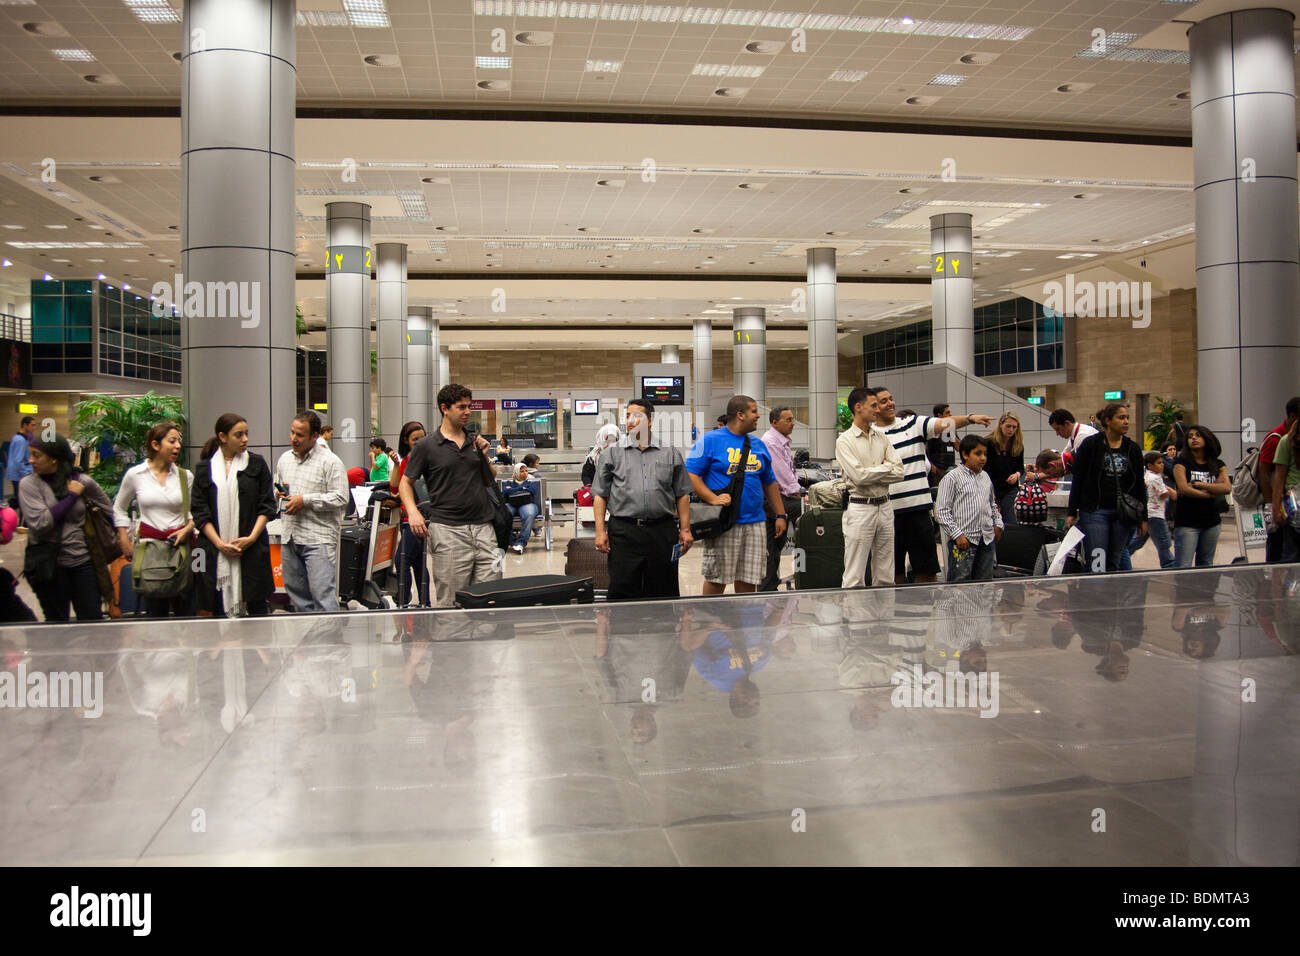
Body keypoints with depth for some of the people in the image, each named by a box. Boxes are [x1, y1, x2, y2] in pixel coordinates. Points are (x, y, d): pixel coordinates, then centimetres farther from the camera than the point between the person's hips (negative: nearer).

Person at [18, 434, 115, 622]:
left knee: (93, 620, 5)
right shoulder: (28, 484, -5)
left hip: (82, 561, 1)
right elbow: (40, 523, -17)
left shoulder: (83, 481, -2)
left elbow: (109, 512, 11)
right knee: (56, 622, 10)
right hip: (48, 565, -1)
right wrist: (71, 496, -13)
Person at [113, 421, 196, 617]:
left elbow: (195, 511, 13)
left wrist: (188, 528, -6)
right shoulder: (135, 474, 2)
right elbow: (119, 508, 14)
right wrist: (124, 541, 7)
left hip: (180, 544, 1)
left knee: (184, 609, -1)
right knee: (156, 610, 4)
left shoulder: (185, 476, 4)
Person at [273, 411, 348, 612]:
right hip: (289, 538, 7)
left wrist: (305, 500, -15)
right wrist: (280, 492, 4)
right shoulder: (285, 459, 14)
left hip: (318, 539, -7)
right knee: (297, 595, 12)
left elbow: (341, 498, -13)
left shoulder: (330, 461, -7)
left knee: (323, 596, -11)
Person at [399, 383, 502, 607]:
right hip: (448, 528, -4)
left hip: (483, 526, 4)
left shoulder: (476, 442, 14)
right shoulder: (426, 446, 1)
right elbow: (405, 482, 5)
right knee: (450, 602, -3)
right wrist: (413, 511, -12)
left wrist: (485, 456, 3)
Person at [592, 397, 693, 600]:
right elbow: (600, 496, 6)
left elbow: (682, 495, 12)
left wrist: (685, 529, 4)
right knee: (622, 593, -1)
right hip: (624, 532, -1)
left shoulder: (671, 454, 11)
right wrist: (600, 531, -3)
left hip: (663, 532, 1)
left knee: (664, 594, 7)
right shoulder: (612, 454, 8)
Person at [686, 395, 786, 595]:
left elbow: (769, 483, 21)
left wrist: (780, 515, 15)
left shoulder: (758, 445, 16)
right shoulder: (710, 440, -3)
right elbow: (690, 474, -9)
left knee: (748, 581, 7)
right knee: (716, 579, -1)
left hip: (755, 523, 5)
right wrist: (712, 498, -20)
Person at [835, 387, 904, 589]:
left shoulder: (882, 439, 12)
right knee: (854, 578, -5)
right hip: (860, 509, -6)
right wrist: (886, 466, -4)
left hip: (884, 507, 6)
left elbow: (899, 473, 2)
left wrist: (871, 474, -9)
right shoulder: (845, 441, -5)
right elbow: (858, 476, -17)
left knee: (885, 576, 10)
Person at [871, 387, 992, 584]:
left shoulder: (914, 424, 7)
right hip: (888, 511, -1)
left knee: (927, 569, 5)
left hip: (918, 507, 1)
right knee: (895, 571, 9)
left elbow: (944, 423, -8)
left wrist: (970, 418, -23)